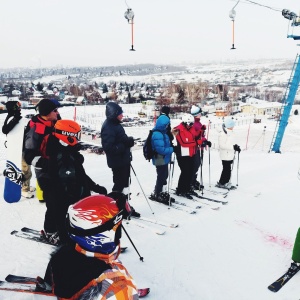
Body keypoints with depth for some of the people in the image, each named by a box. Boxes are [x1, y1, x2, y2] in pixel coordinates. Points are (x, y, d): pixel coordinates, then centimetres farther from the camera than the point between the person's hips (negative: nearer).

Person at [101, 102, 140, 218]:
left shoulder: (116, 124, 11)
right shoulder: (108, 127, -20)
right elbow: (108, 147, -27)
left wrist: (128, 141, 3)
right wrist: (124, 146, -25)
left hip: (124, 160, 10)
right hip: (117, 162, -10)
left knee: (124, 184, 18)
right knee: (119, 185, 0)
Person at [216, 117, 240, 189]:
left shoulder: (231, 133, 13)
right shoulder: (223, 134, -17)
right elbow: (222, 145, -23)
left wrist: (236, 146, 2)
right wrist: (233, 147, -25)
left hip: (230, 155, 9)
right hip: (225, 155, -9)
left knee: (228, 169, 14)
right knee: (227, 169, -5)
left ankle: (226, 182, 24)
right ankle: (222, 183, 7)